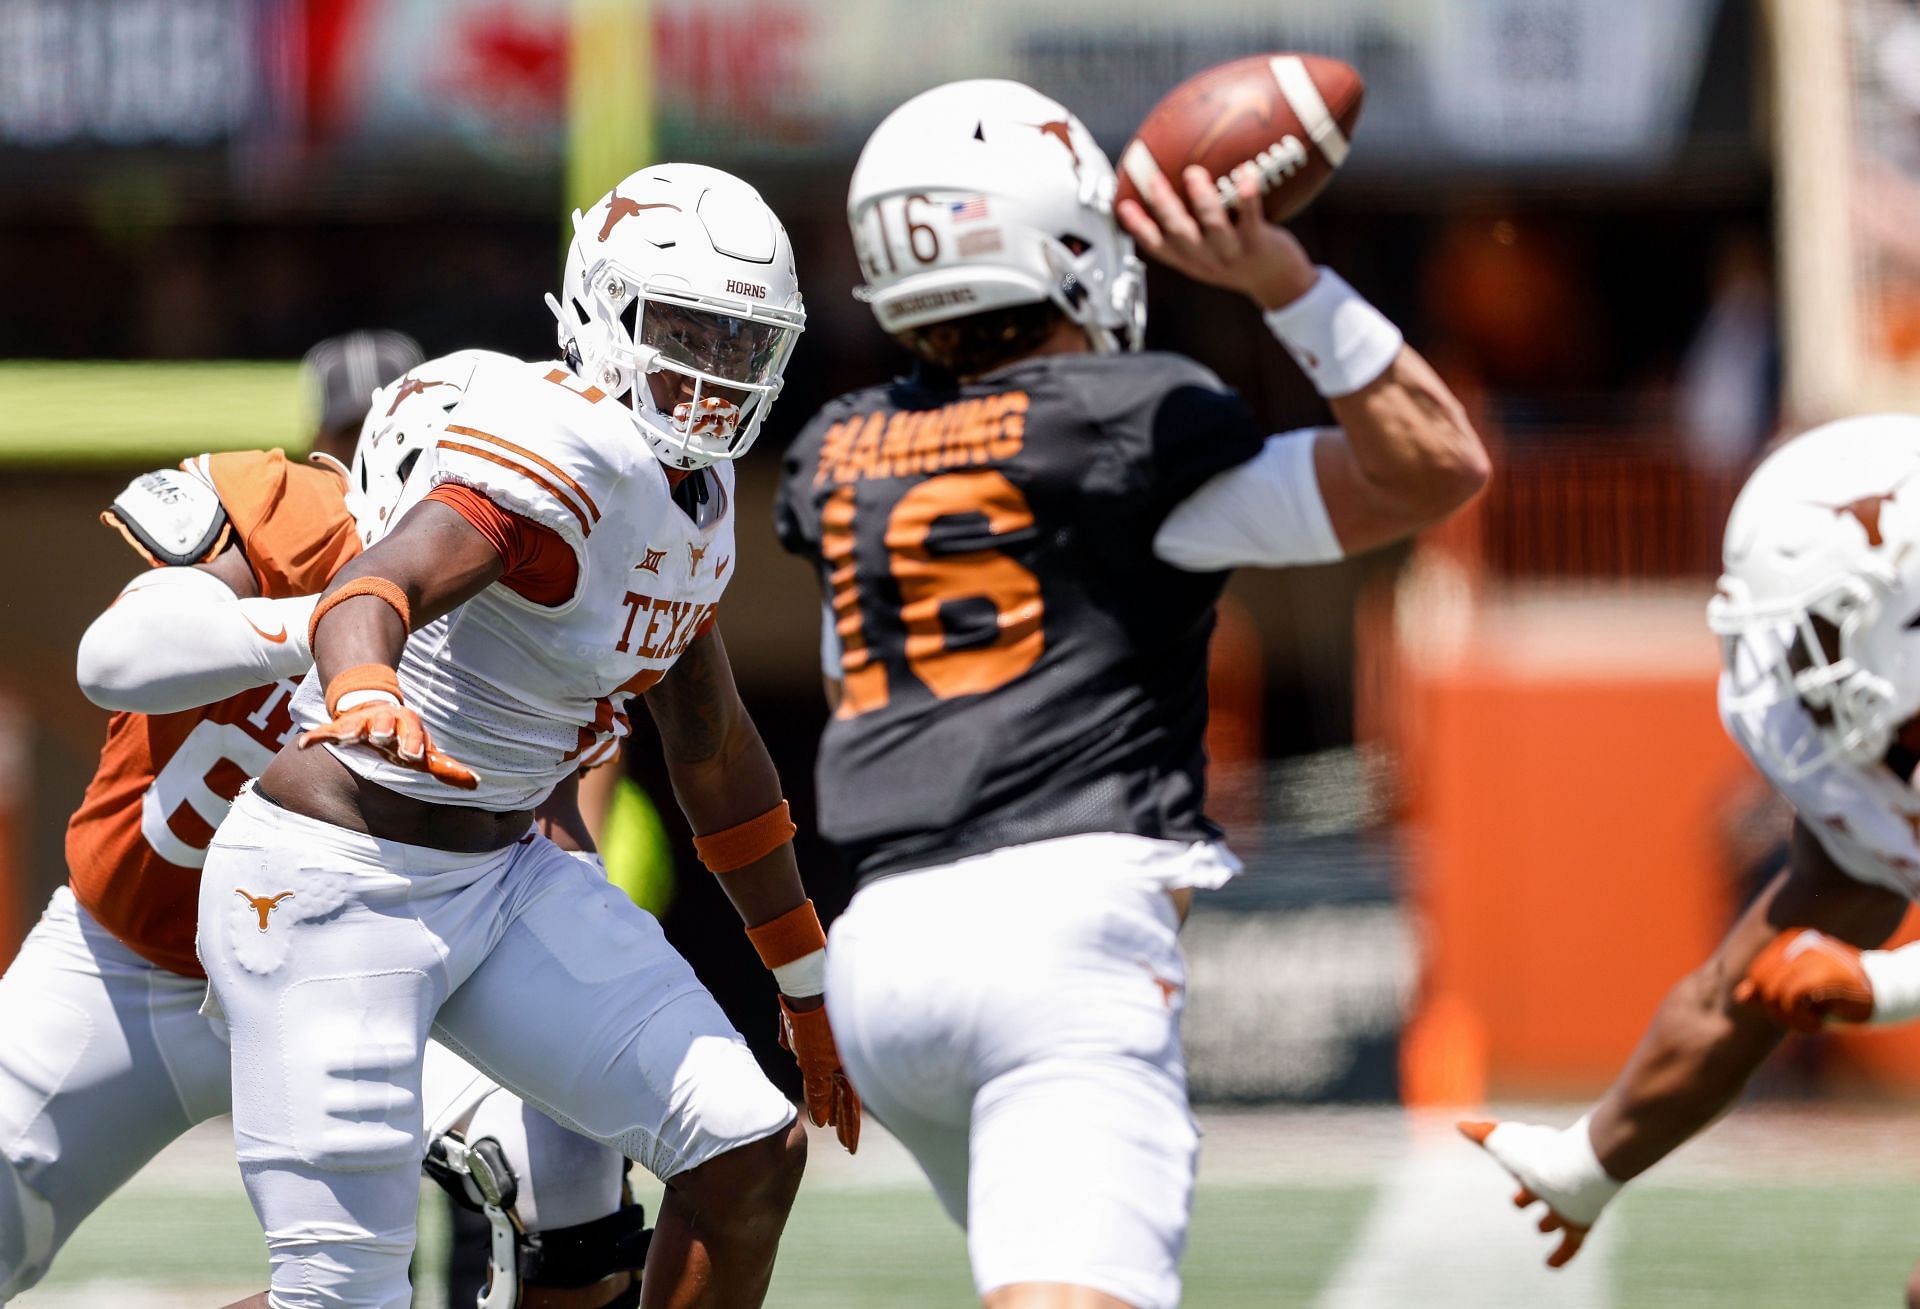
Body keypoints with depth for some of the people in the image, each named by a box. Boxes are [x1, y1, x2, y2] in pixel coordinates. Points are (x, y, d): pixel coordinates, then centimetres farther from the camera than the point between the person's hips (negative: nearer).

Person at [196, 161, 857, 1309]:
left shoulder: (699, 493, 7)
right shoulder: (569, 448, -21)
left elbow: (716, 753, 19)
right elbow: (379, 587, -39)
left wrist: (808, 989, 24)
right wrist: (367, 695, -63)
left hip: (499, 872, 9)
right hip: (336, 881, -9)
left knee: (749, 1154, -2)